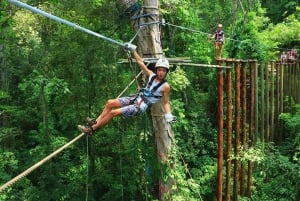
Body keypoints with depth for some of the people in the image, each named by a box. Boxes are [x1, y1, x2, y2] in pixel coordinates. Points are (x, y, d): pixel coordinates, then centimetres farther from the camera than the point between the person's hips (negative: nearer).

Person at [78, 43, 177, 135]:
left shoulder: (165, 86, -13)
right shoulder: (152, 75, 2)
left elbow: (166, 103, -5)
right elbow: (140, 63, 9)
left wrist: (168, 115, -20)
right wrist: (133, 50, 9)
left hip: (141, 107, -7)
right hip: (136, 98, 7)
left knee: (113, 112, -15)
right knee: (110, 103, 4)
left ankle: (92, 129, -2)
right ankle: (96, 122, 12)